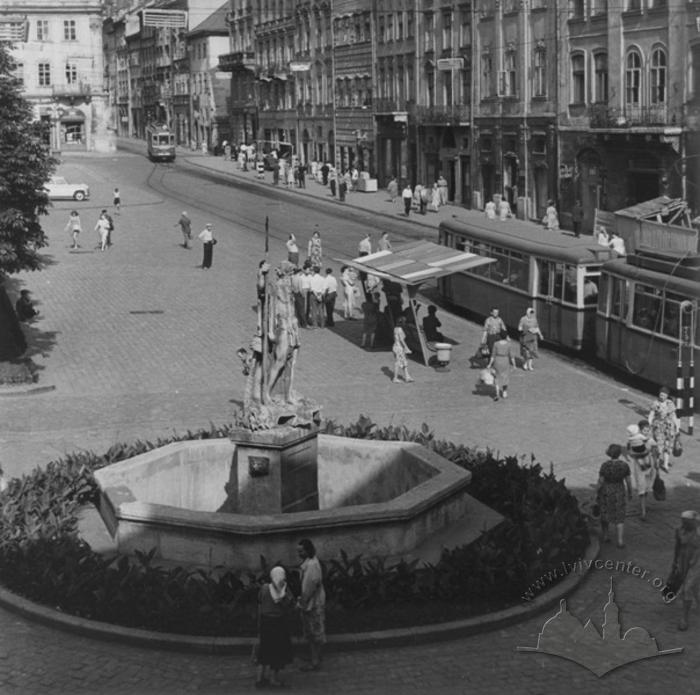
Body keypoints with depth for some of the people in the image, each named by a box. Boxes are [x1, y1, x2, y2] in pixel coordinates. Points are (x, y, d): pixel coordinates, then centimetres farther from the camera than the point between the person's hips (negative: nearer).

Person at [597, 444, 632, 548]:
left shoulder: (605, 465, -19)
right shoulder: (624, 465, -12)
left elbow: (600, 481, -14)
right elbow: (628, 481, -4)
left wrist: (597, 493, 0)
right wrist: (630, 493, 11)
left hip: (605, 492, -1)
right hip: (619, 492, 1)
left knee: (604, 514, 21)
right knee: (619, 517, 8)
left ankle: (606, 536, 27)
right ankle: (620, 541, 0)